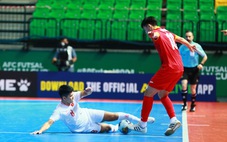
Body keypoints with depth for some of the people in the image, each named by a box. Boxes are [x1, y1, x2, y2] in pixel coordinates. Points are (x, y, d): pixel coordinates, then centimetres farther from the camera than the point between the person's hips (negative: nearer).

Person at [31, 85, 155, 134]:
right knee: (109, 128, -4)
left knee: (114, 116, -2)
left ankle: (140, 121, 14)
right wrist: (40, 131, -54)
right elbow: (49, 122, -37)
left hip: (87, 114, 4)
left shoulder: (73, 96, -17)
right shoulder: (59, 110, -32)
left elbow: (83, 93, -10)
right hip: (83, 127, -4)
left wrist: (87, 91, -35)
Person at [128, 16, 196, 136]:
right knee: (162, 94, 19)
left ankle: (142, 125, 0)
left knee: (148, 93, -2)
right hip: (179, 68, 9)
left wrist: (152, 34, -60)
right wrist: (189, 46, 58)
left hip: (169, 68, -9)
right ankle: (174, 120, 4)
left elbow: (155, 34, -35)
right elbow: (180, 39, 37)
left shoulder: (157, 32, -8)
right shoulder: (167, 32, 19)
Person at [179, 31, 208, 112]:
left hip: (194, 69, 0)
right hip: (185, 69, 0)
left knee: (193, 89, 4)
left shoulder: (197, 46, -3)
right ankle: (184, 104, -16)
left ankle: (193, 106, 19)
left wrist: (201, 64, -15)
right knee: (184, 85, -21)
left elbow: (205, 56, 2)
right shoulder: (182, 47, 1)